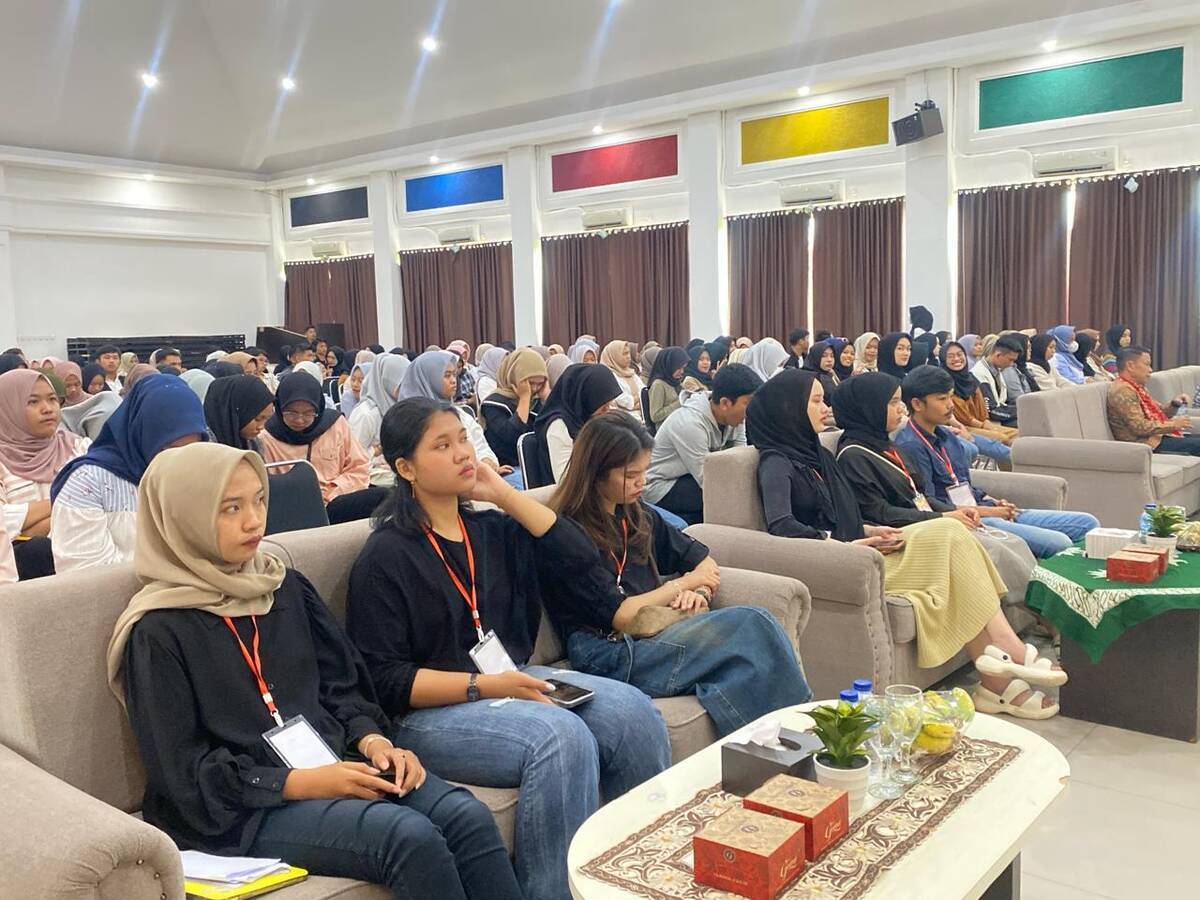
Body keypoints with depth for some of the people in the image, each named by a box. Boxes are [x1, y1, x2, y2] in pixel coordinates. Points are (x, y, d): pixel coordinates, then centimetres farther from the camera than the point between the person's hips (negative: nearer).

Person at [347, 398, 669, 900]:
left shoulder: (493, 530, 13)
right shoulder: (385, 556, -7)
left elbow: (578, 557, 1)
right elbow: (384, 679, -11)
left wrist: (504, 494, -1)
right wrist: (481, 685, -20)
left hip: (510, 681, 7)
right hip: (430, 709, -6)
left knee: (632, 711, -16)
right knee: (562, 736, -31)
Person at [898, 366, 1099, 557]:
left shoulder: (945, 435, 17)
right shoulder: (910, 446, -14)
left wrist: (995, 503, 5)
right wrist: (987, 511, -11)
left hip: (986, 510, 10)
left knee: (1087, 523, 4)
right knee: (1060, 544, -24)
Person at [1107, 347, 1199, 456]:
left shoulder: (1138, 387, 16)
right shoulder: (1123, 391, -17)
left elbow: (1161, 412, 25)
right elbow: (1140, 427, -25)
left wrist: (1175, 403, 4)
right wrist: (1173, 424, -14)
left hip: (1158, 436, 11)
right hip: (1150, 443, -11)